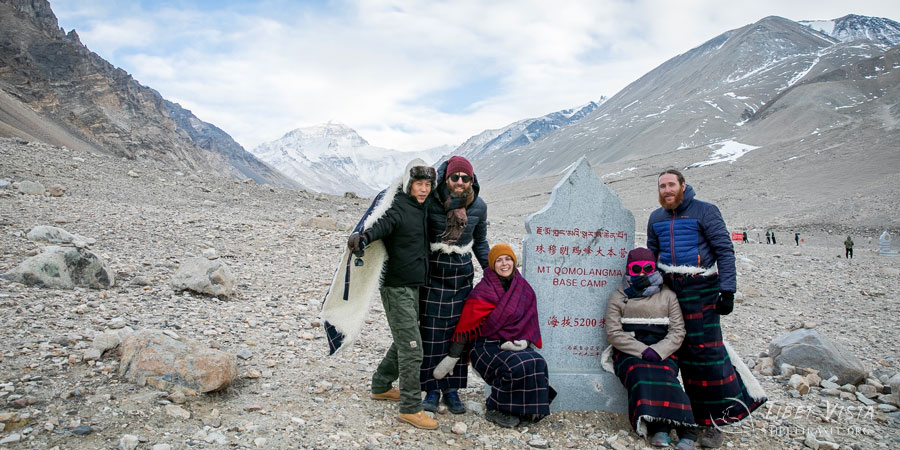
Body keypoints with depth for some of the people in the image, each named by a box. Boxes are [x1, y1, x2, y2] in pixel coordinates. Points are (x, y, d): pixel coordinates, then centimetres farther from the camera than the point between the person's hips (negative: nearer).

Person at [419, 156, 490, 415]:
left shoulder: (479, 206, -1)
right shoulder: (431, 202, -12)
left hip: (463, 276, 3)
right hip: (433, 274, -3)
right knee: (432, 332, -1)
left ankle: (451, 389, 18)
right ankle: (432, 389, 13)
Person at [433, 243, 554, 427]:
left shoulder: (524, 289, 7)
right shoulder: (483, 292, -10)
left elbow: (530, 321, 14)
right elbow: (466, 325, -10)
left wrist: (525, 340, -6)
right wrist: (452, 358, -9)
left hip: (513, 345, 5)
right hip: (487, 345, -5)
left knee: (538, 364, -23)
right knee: (518, 367, -29)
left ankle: (527, 410, 0)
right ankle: (494, 410, -6)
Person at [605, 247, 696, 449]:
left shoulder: (667, 296, 17)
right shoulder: (618, 297, 14)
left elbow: (678, 332, 6)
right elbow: (613, 333, 2)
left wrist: (657, 351, -12)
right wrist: (642, 350, -12)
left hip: (662, 352, 0)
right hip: (629, 352, 0)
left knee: (664, 376, -31)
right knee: (641, 375, -32)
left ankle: (686, 429, -39)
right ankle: (658, 427, -40)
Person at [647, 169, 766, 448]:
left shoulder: (705, 211, -4)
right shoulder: (656, 218, 12)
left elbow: (725, 250, -7)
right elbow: (651, 255, 21)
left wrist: (727, 290, -13)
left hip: (700, 290, -5)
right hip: (667, 289, 5)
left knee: (706, 350, -7)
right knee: (685, 352, 8)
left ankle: (714, 420, 4)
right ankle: (700, 412, 20)